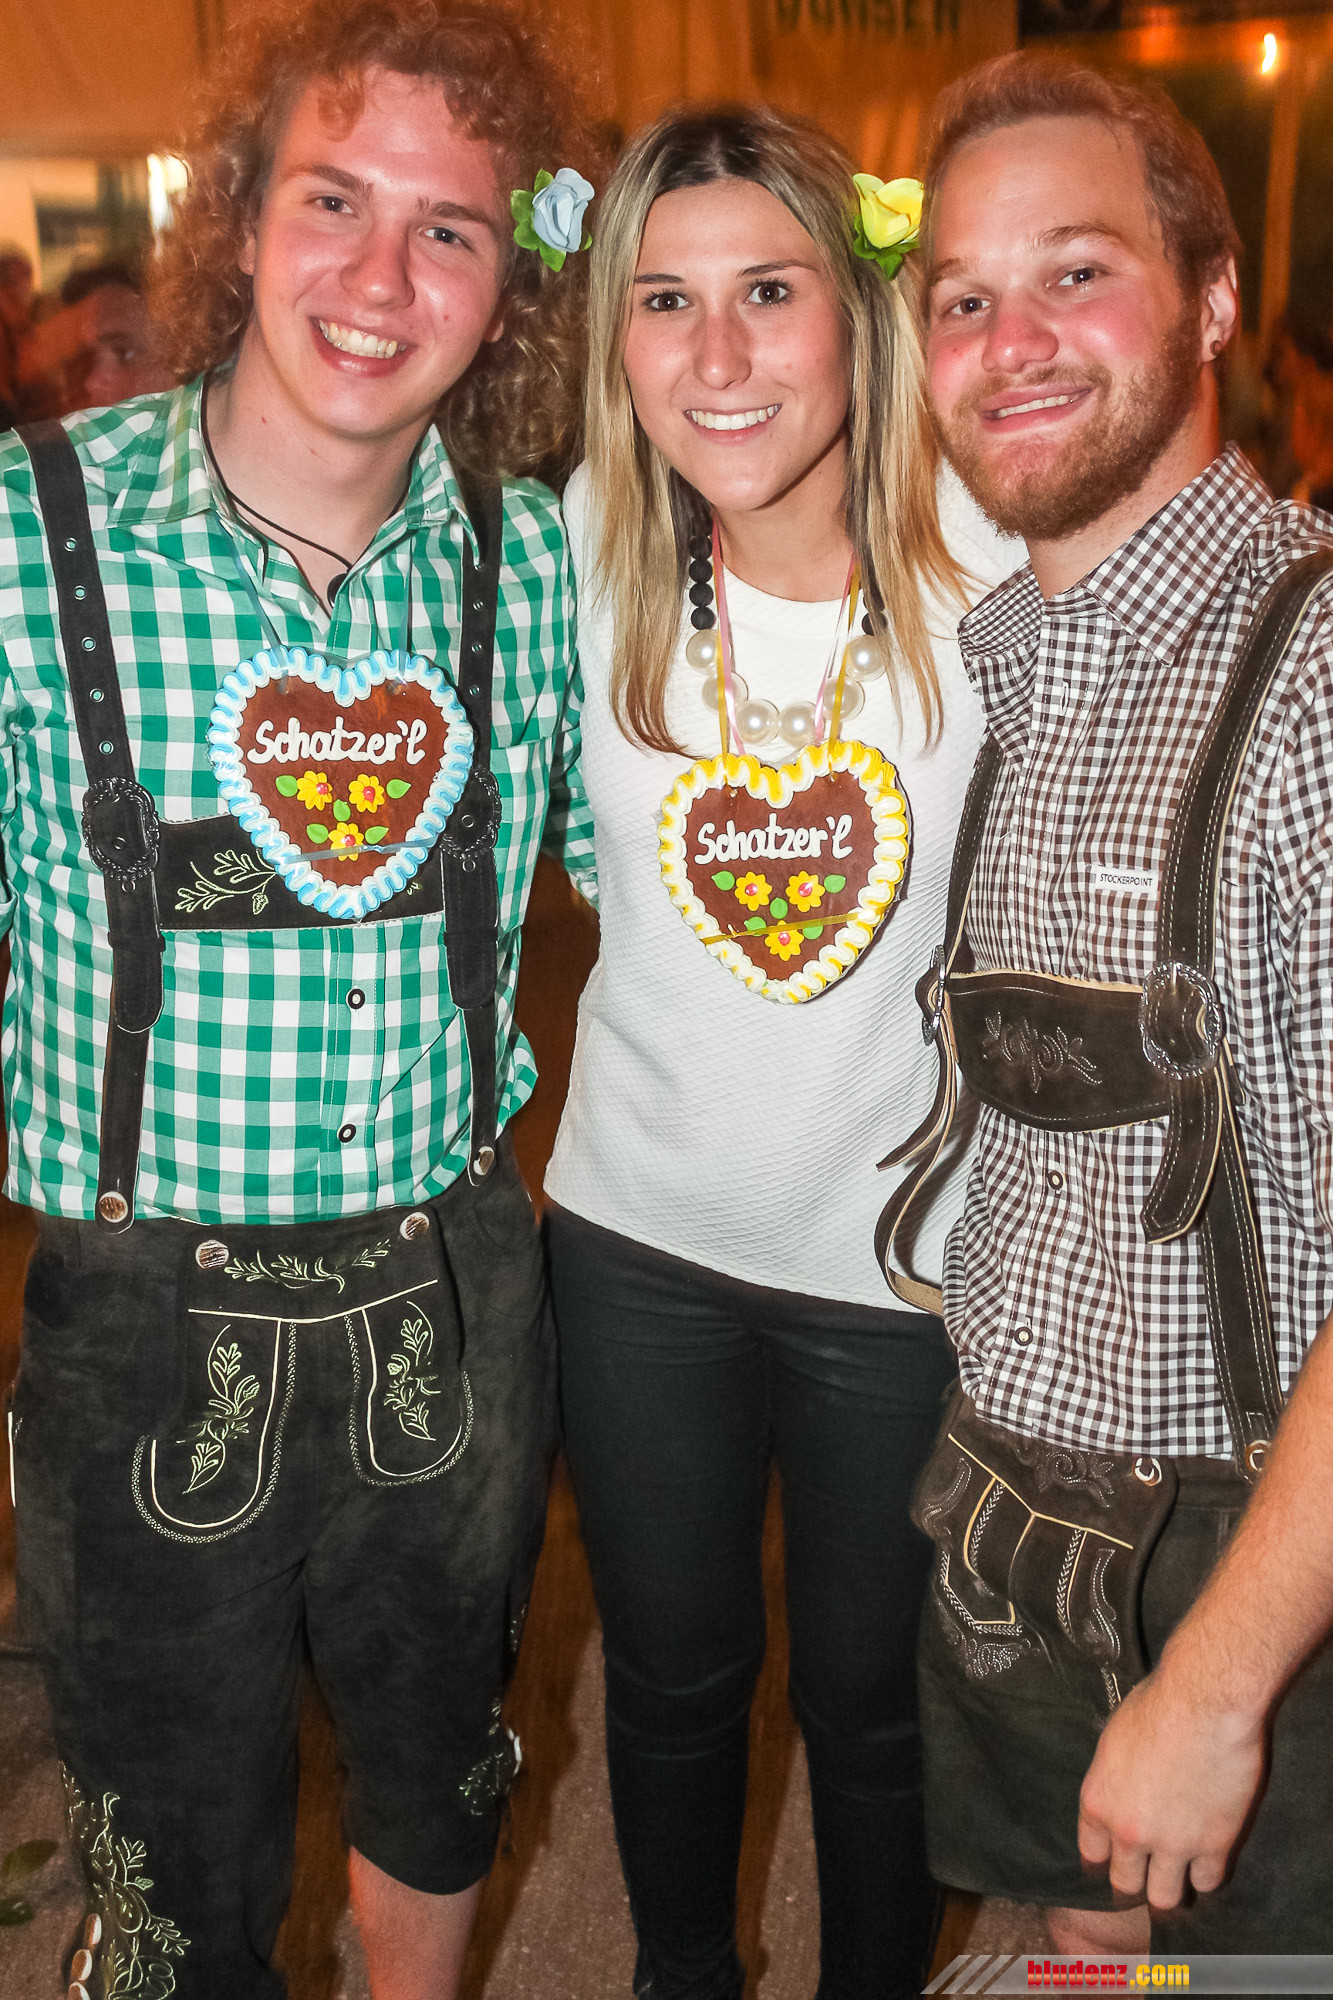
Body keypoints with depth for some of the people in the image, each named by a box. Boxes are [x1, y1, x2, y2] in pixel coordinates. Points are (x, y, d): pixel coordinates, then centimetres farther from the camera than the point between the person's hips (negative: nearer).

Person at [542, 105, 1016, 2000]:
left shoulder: (986, 554, -16)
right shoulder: (591, 551, -11)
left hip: (910, 1258, -2)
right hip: (638, 1232, 2)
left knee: (873, 1705, 20)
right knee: (671, 1676, 24)